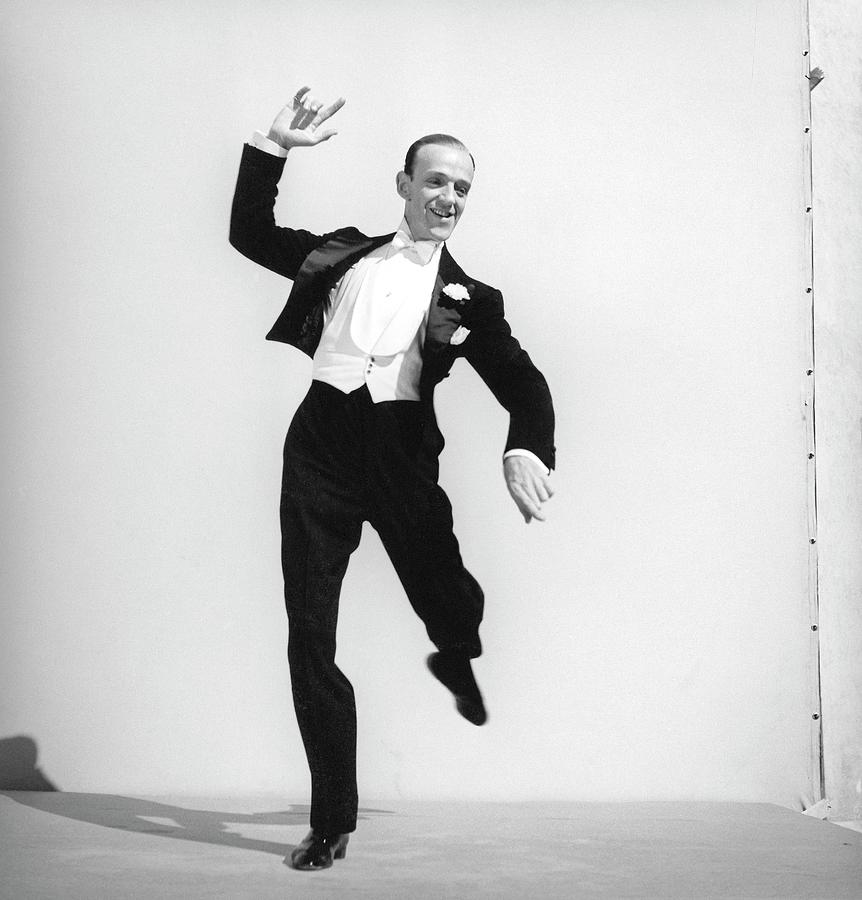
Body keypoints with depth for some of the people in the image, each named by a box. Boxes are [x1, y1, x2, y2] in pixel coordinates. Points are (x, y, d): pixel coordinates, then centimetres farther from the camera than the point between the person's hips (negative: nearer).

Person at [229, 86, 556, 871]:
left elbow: (522, 382, 0)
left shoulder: (468, 297, 10)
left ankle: (456, 660, 31)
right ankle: (332, 823, 13)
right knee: (309, 638, 0)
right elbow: (249, 232, 22)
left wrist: (527, 448, -21)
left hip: (398, 449, -1)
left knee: (453, 608, -13)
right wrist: (274, 148, 10)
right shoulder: (345, 254, 15)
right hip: (320, 442, 1)